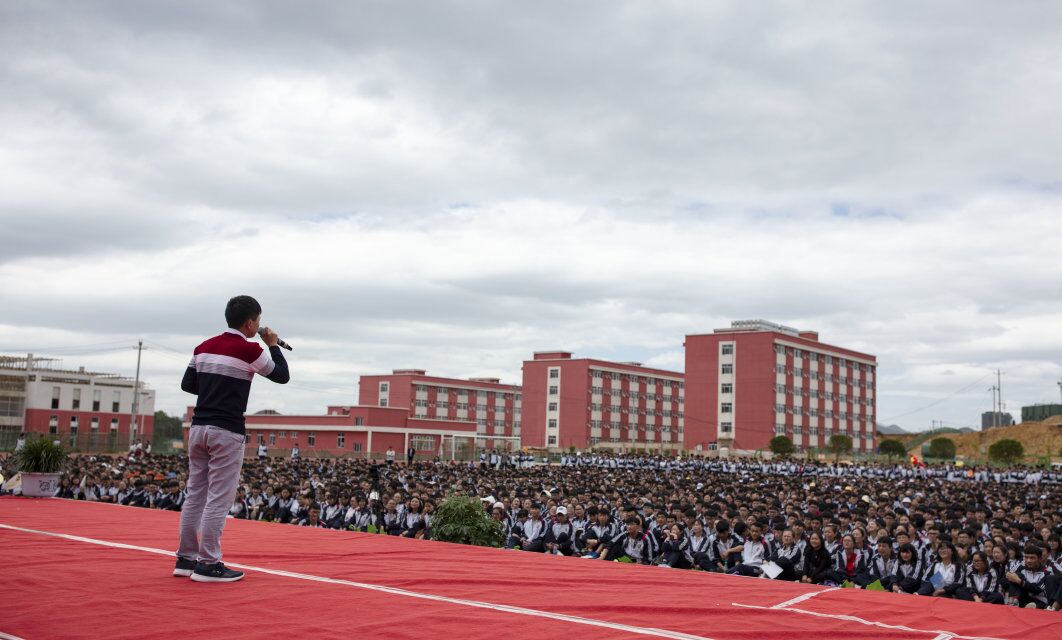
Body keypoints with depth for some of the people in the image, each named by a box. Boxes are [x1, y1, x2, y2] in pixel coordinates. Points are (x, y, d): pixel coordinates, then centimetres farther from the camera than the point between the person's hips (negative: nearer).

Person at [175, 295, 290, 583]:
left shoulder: (205, 346, 10)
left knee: (195, 495, 11)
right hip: (226, 431, -7)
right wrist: (273, 344, 11)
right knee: (218, 499, -3)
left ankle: (186, 558, 16)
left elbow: (187, 384, 13)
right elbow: (282, 375, 1)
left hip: (198, 427, 7)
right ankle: (208, 564, -1)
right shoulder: (250, 350, -10)